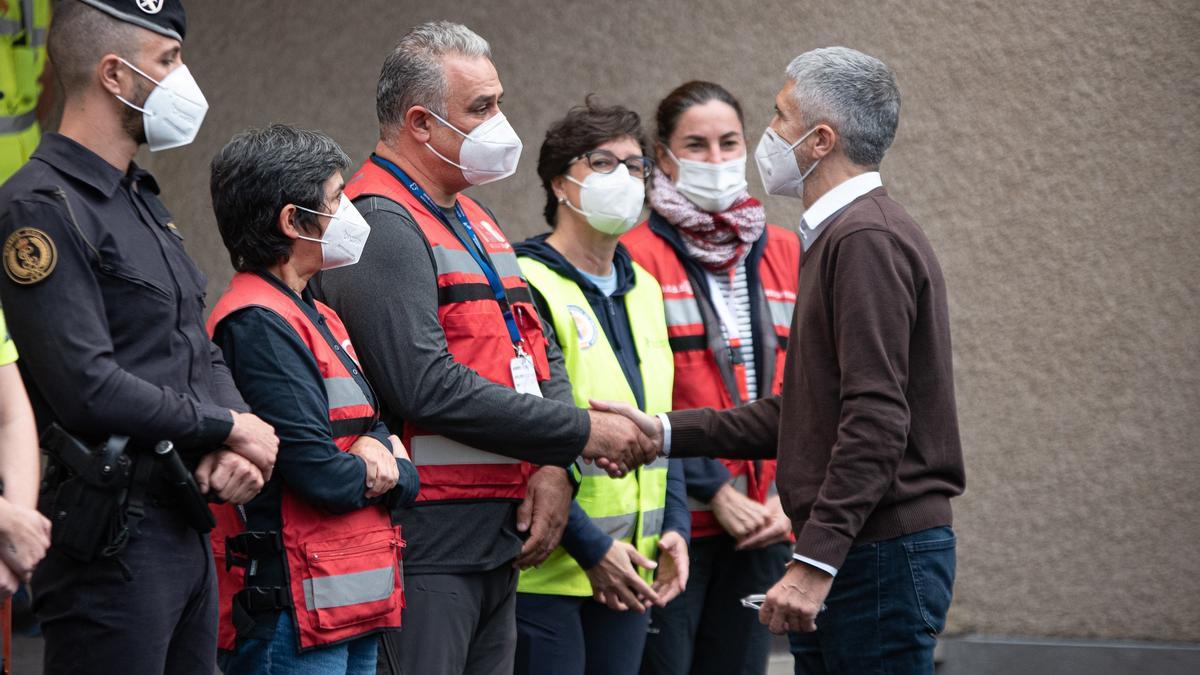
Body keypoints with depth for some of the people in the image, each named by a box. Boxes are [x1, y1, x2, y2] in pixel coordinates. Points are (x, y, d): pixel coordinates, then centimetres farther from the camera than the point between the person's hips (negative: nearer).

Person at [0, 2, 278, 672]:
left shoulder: (144, 203, 19)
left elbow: (204, 352, 19)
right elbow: (87, 386, -22)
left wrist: (233, 450, -3)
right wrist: (228, 427, -11)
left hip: (190, 533, 10)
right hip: (111, 535, -10)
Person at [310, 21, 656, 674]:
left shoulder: (474, 222, 20)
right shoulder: (382, 226, -13)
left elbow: (540, 351, 19)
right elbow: (430, 388, -22)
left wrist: (554, 469, -1)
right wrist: (580, 433, -15)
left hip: (500, 534, 10)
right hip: (425, 542, -10)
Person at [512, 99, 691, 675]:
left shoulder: (643, 291, 15)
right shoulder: (524, 286, -10)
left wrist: (673, 526, 5)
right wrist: (589, 546, -18)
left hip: (627, 577, 7)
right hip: (544, 574, -7)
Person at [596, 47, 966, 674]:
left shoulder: (868, 240, -14)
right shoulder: (839, 235, 19)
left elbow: (876, 421, -22)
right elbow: (800, 413, 22)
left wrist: (814, 563, -25)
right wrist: (665, 432, 15)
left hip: (882, 553, -10)